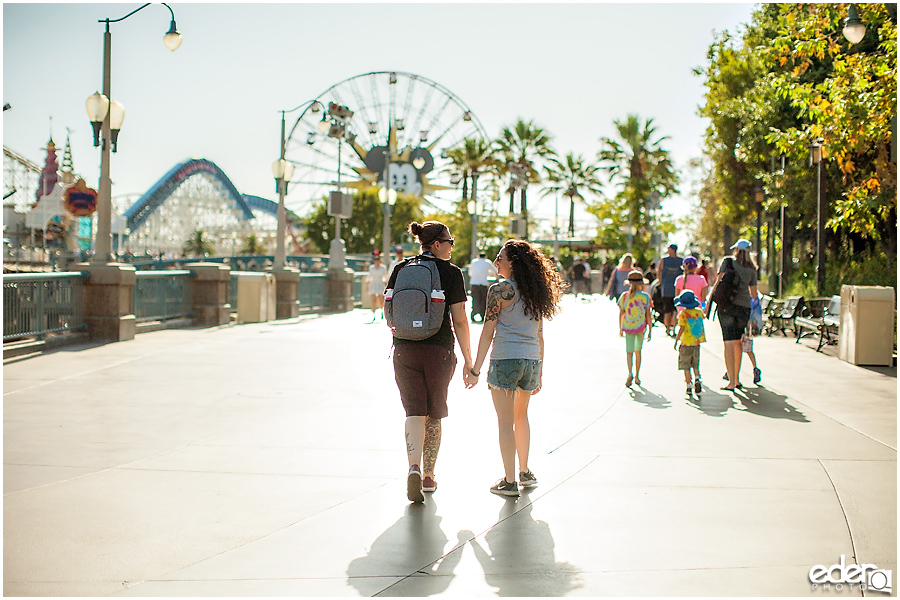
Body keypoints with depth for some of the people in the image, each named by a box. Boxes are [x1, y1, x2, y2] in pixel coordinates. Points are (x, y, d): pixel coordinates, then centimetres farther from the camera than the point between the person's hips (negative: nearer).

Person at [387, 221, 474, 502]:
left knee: (414, 413, 2)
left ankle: (414, 469, -19)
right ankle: (428, 476, 21)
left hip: (404, 350, 2)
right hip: (439, 351, -2)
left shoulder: (400, 270, 6)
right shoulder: (451, 272, -4)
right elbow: (459, 321, -7)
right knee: (434, 415, 13)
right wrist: (468, 360, -1)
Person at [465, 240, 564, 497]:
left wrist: (475, 370, -6)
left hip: (505, 360, -6)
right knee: (521, 415, 24)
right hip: (531, 360, 6)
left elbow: (487, 333, -9)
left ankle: (509, 481, 5)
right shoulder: (537, 292, 10)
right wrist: (538, 372, 19)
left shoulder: (499, 290, -8)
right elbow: (539, 335, 14)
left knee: (505, 421, 2)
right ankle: (525, 472, 30)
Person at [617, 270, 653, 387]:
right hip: (641, 327, 1)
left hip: (628, 327, -1)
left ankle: (630, 373, -25)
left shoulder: (624, 296, -4)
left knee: (629, 351, -1)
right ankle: (637, 376, 21)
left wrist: (620, 329, 13)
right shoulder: (645, 297, -6)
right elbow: (648, 315, -4)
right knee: (638, 351, 15)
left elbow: (621, 314, 2)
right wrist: (650, 330, 3)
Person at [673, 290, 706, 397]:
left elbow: (681, 329, -18)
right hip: (697, 342, 5)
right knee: (695, 365, 16)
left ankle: (688, 386, 5)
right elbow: (703, 316, 27)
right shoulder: (699, 312, 2)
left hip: (686, 343, -5)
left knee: (686, 366, 5)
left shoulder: (683, 314, -14)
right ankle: (697, 379, -7)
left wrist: (676, 340, -9)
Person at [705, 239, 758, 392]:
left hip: (727, 304, -3)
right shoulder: (751, 269, 13)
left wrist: (709, 301, -2)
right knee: (737, 341, 19)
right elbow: (754, 294, 17)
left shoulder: (727, 261, 5)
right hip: (744, 306, 3)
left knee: (729, 343, -7)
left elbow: (718, 282, -4)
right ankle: (737, 379, 24)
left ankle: (731, 382, -14)